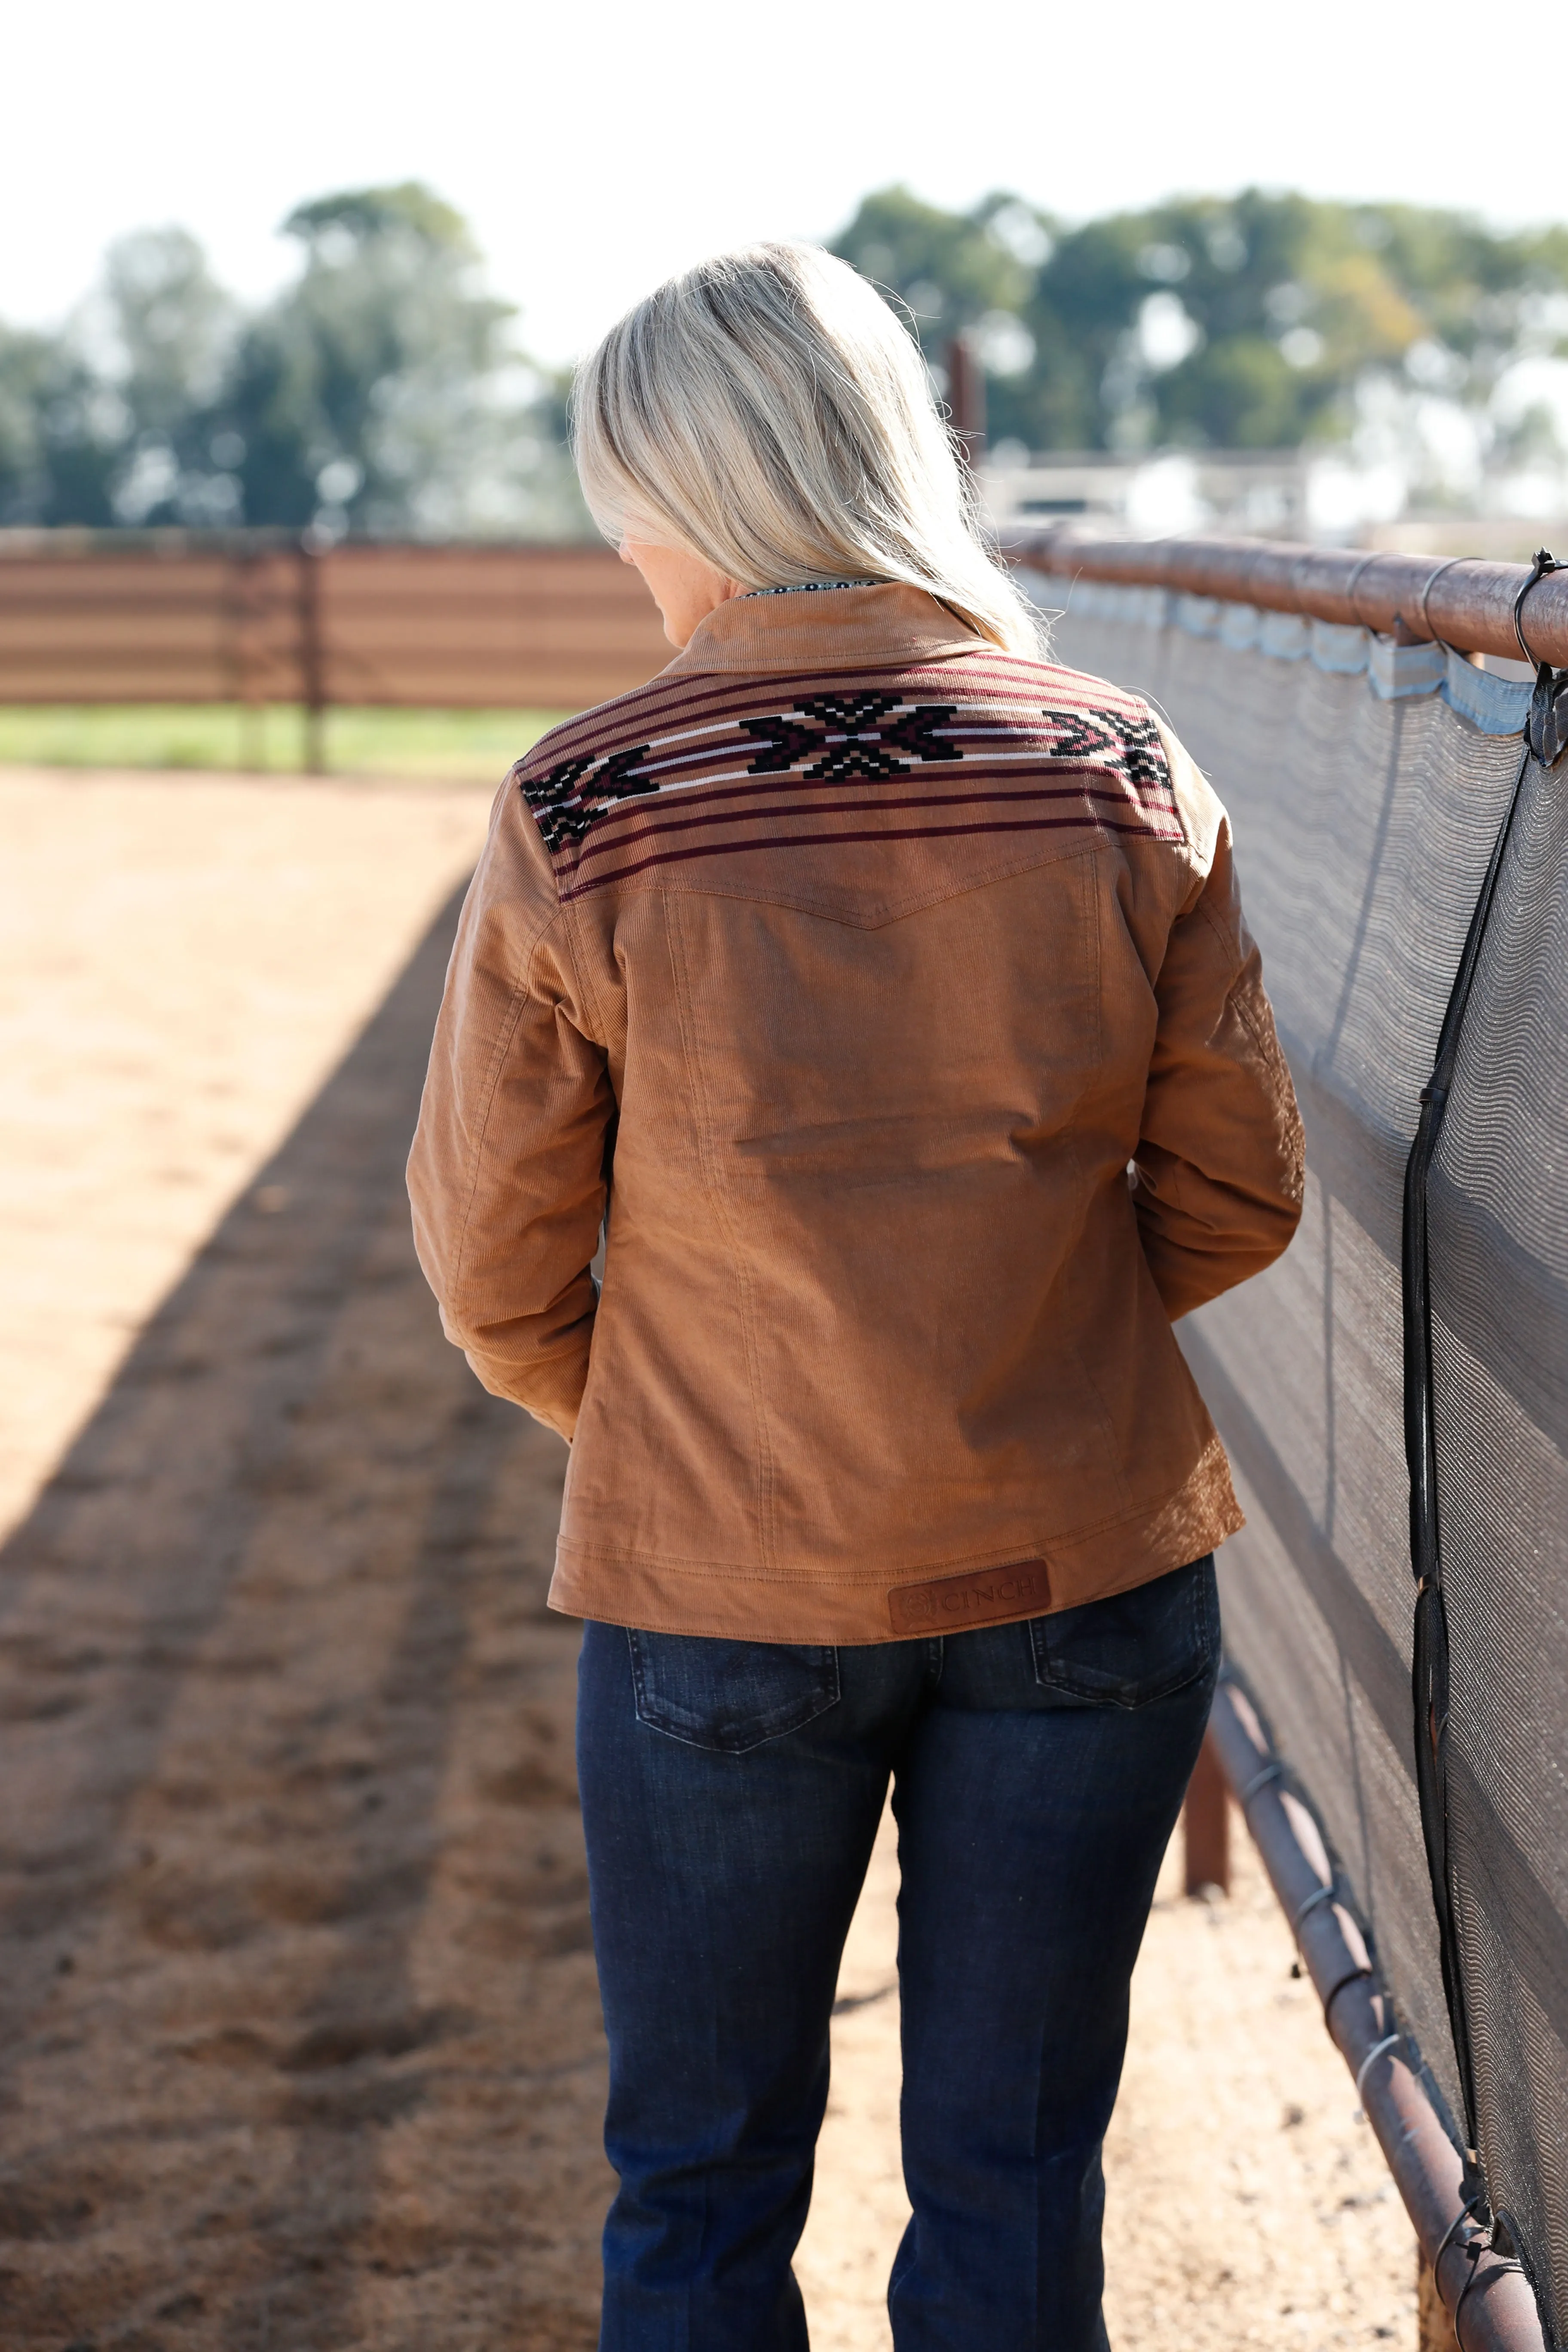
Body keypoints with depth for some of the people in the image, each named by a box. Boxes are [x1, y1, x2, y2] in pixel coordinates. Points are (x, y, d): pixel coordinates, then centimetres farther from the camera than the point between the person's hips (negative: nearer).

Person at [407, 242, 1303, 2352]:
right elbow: (1235, 1196, 0)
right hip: (1086, 1566, 2)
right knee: (1015, 2178, 16)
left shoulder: (581, 815, -12)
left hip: (720, 1590, -2)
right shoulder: (1124, 777, -6)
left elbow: (495, 1257, -5)